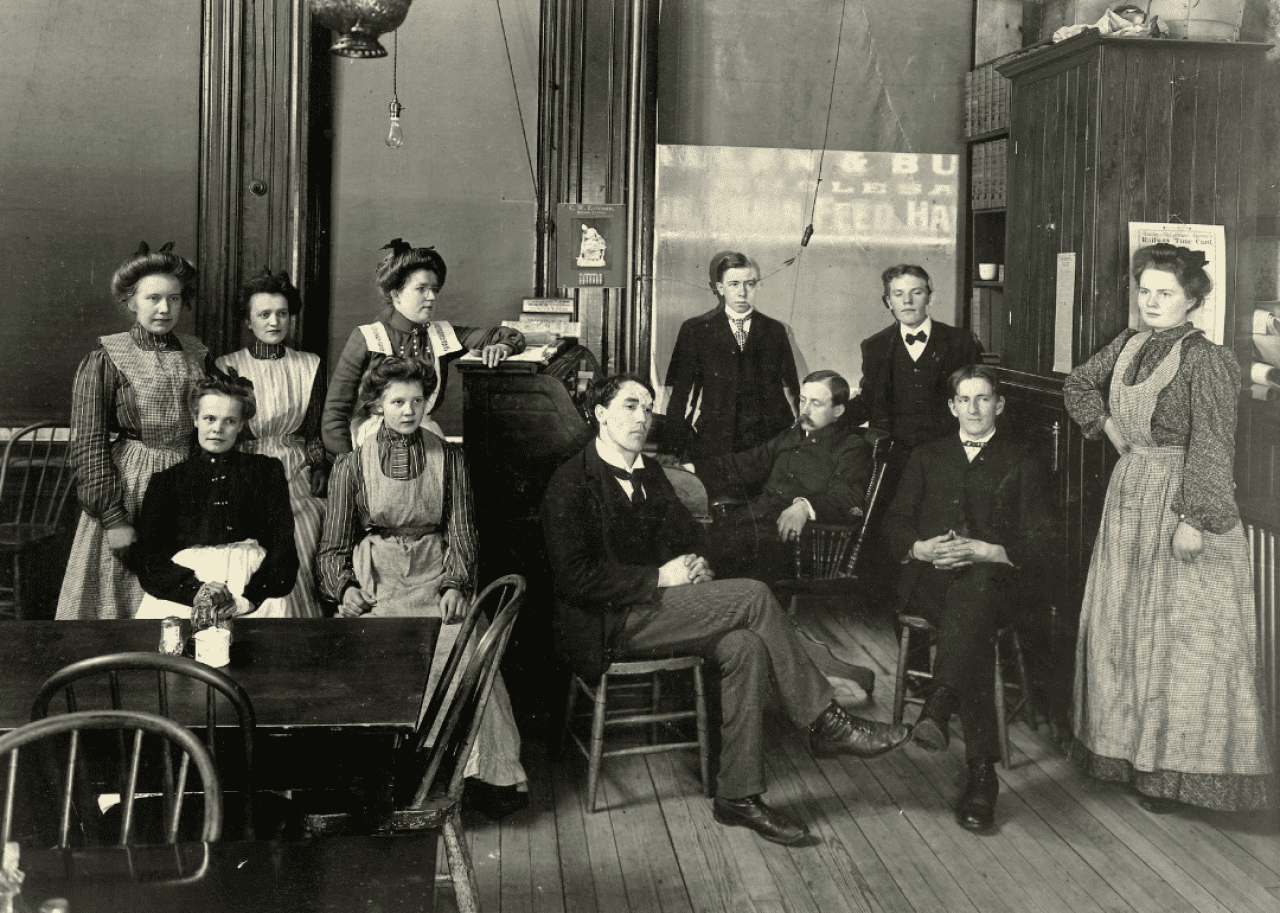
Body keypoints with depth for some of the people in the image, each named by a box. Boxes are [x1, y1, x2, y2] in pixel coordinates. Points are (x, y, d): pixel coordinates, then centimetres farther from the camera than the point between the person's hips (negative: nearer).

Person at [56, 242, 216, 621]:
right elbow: (88, 447, -8)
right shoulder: (104, 360, -5)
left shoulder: (198, 355, 7)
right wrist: (114, 518, -14)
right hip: (128, 491, -3)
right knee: (118, 603, 4)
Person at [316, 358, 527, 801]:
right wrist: (346, 588, -11)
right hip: (374, 581, 0)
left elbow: (461, 533, 7)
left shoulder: (449, 458, 12)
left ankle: (494, 773, -21)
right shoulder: (352, 464, 9)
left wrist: (455, 586, -10)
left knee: (464, 642, -28)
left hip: (436, 576, 0)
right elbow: (333, 546, 9)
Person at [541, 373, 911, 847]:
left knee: (745, 647, -23)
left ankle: (738, 795, -19)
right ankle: (826, 723, -11)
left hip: (654, 610, 7)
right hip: (607, 626, -7)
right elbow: (576, 579, -16)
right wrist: (659, 577, -18)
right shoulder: (570, 485, -9)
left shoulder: (650, 474, 17)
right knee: (753, 596, -21)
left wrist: (693, 567, 0)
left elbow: (688, 536, 25)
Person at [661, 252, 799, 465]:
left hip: (768, 440, 1)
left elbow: (789, 389, 13)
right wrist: (672, 452, -3)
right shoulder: (695, 330, 7)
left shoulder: (775, 331, 12)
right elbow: (679, 392, 4)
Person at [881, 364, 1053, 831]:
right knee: (975, 630, -35)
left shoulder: (1022, 464, 17)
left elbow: (1038, 543, 5)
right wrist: (920, 547, -7)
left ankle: (938, 707, -60)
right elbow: (895, 523, 16)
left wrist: (983, 551, -12)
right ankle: (982, 771, -43)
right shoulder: (926, 457, 25)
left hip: (993, 578, -1)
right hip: (930, 578, 1)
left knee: (973, 591, -41)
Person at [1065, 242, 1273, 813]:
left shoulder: (1205, 360, -14)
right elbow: (1079, 384, 26)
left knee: (1181, 636, -2)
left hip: (1180, 503, -8)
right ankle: (1133, 751, 26)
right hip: (1129, 495, 8)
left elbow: (1211, 447, -19)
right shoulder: (1129, 345, 8)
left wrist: (1193, 519, -24)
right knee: (1122, 626, 13)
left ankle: (1177, 767, 5)